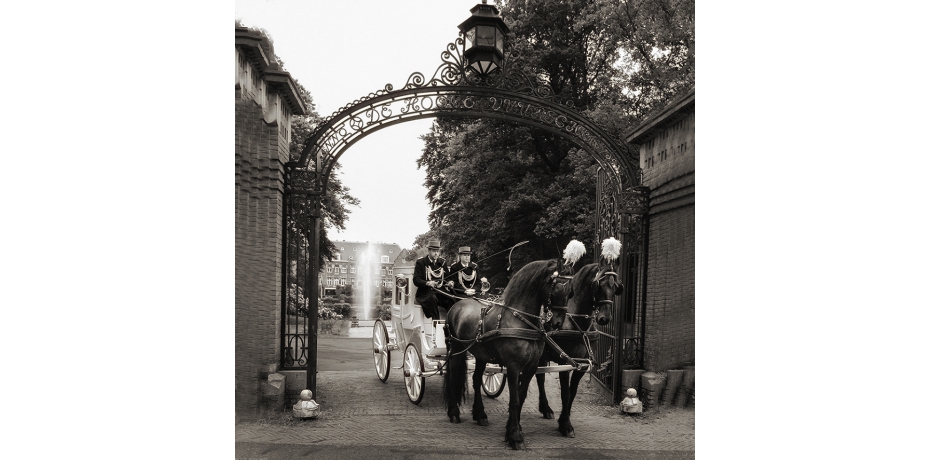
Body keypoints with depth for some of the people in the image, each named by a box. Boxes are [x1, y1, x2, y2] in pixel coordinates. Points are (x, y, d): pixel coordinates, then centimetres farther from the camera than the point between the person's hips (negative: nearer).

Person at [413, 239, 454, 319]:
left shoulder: (442, 262, 16)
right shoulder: (420, 262, 2)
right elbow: (416, 280, -6)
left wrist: (450, 282, -4)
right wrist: (427, 283, -25)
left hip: (440, 292, 4)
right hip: (425, 292, -4)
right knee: (432, 298, -37)